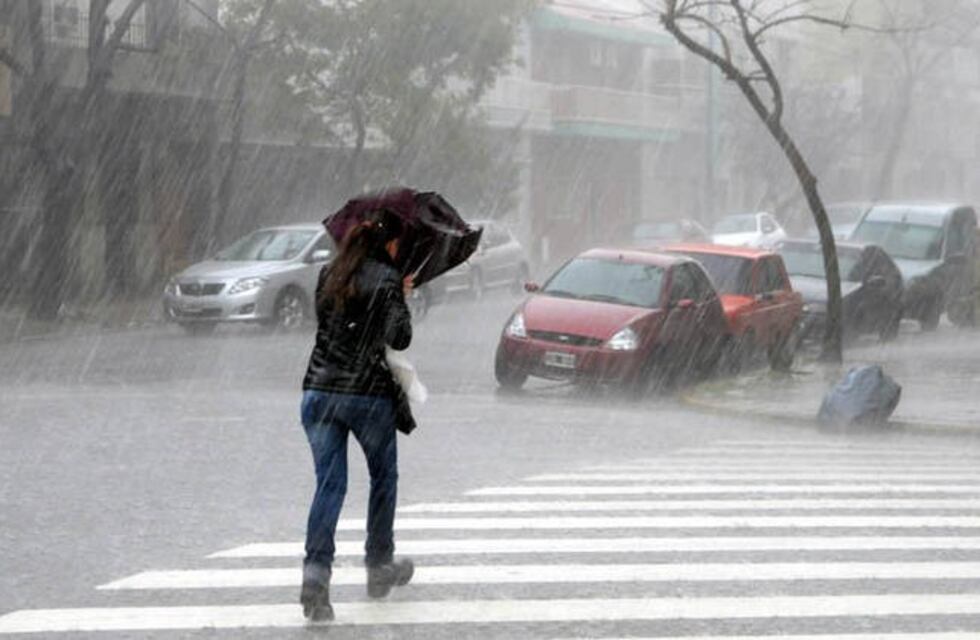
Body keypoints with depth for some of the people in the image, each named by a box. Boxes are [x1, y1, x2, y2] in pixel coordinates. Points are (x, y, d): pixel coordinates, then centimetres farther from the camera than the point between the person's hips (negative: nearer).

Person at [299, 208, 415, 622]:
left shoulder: (329, 274, 11)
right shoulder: (386, 279, -7)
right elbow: (399, 338, -14)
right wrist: (402, 301, 4)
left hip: (319, 390, 4)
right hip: (369, 393, -4)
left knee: (329, 483, 2)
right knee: (383, 478, 17)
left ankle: (316, 572, -16)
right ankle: (379, 566, 27)